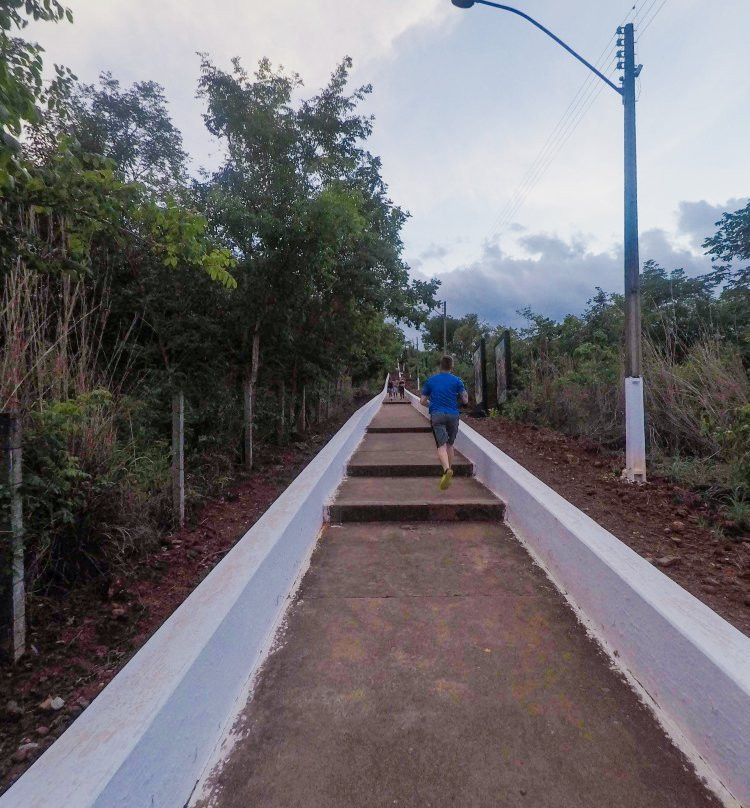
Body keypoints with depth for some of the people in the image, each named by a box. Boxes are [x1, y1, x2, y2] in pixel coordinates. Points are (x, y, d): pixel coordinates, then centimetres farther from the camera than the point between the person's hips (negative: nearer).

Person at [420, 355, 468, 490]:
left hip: (437, 415, -1)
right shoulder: (457, 381, 4)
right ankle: (448, 472, 23)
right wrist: (465, 393, 25)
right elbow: (465, 400, 3)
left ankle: (447, 469, -35)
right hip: (453, 416, 1)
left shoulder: (430, 380, 8)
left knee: (441, 446, -10)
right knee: (450, 445, 17)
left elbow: (422, 401, 10)